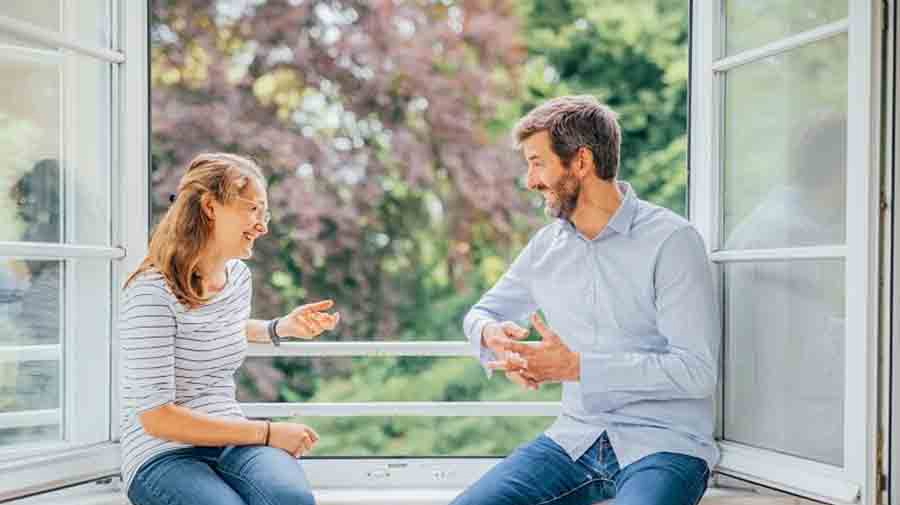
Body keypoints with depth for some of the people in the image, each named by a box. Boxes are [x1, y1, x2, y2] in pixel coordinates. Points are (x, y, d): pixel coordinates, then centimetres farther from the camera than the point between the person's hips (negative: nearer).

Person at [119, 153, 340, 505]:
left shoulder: (239, 276, 10)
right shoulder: (152, 293, -14)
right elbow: (156, 418, -17)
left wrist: (284, 327, 16)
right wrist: (267, 432, -16)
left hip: (232, 442, 6)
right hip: (163, 455, -6)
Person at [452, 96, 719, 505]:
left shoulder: (672, 240, -9)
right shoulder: (547, 244, 9)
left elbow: (697, 370, -15)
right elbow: (482, 313, 22)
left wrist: (578, 366, -19)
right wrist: (492, 334, -4)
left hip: (663, 445, -4)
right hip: (574, 438, 5)